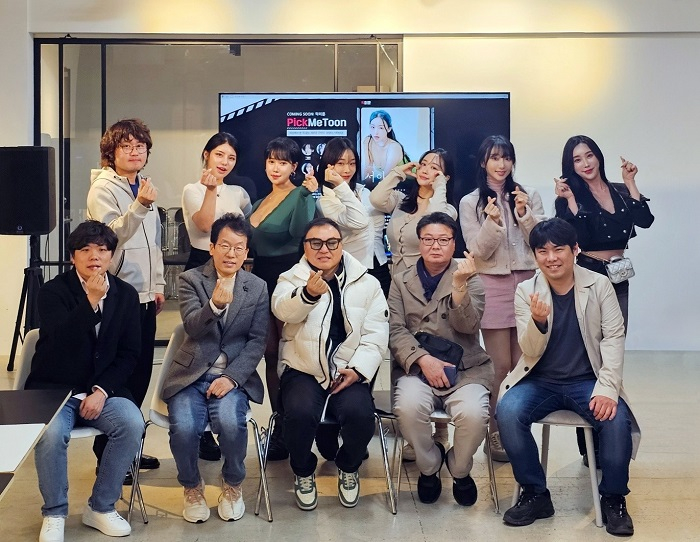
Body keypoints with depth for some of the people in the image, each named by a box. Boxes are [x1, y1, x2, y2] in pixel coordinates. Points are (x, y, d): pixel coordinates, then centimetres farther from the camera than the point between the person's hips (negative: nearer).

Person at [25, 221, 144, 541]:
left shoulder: (126, 295, 4)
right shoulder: (53, 291, -5)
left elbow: (129, 354, 2)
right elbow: (61, 344, -22)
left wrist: (102, 391, -12)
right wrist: (90, 301, -31)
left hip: (103, 389, 3)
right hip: (53, 389, -2)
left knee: (133, 424, -26)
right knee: (51, 433, -32)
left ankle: (101, 508, -6)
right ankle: (54, 514, -8)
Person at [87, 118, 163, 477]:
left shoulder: (144, 187, 15)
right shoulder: (103, 188, -9)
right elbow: (110, 235, -24)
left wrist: (158, 284, 18)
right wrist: (139, 206, -36)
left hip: (144, 296, 8)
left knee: (140, 373, 12)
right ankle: (107, 456, 9)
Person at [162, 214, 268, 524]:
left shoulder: (258, 288, 6)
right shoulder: (191, 280, 0)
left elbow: (257, 341, 0)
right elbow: (192, 328, -15)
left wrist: (231, 377, -13)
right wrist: (215, 305, -36)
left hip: (233, 376, 1)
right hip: (191, 374, 0)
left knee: (230, 423, -29)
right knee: (183, 427, -27)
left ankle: (232, 484, 3)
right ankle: (192, 487, 5)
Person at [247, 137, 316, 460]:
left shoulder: (300, 196, -6)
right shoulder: (260, 202, 17)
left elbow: (299, 232, -25)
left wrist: (306, 193, -29)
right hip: (262, 280, 8)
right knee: (271, 355, 9)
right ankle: (280, 424, 18)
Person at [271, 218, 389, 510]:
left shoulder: (366, 283, 10)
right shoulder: (291, 279, 6)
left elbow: (376, 333, 2)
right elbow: (283, 309, -17)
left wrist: (358, 369, -14)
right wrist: (308, 294, -39)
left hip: (349, 373, 1)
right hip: (303, 371, 0)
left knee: (360, 413, -28)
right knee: (300, 413, -30)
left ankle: (348, 468, 7)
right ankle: (303, 472, 4)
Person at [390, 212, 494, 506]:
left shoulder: (471, 280, 9)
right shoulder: (401, 282, 13)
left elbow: (467, 326, -8)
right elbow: (396, 330, 2)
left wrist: (460, 285, -24)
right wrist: (423, 359, -14)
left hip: (464, 369, 0)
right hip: (416, 368, 1)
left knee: (473, 413, -30)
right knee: (408, 407, -32)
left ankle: (459, 470, 4)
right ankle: (429, 466, 0)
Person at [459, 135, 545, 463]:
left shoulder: (529, 196, 8)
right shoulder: (470, 203, 4)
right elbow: (478, 252, -3)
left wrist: (524, 213, -13)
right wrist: (493, 223, -19)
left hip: (527, 283, 2)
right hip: (493, 286, -2)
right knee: (500, 365, -3)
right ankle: (496, 433, 8)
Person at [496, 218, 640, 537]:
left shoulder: (599, 285, -2)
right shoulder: (526, 291, -2)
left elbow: (614, 338, -6)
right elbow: (530, 352, -7)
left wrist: (607, 388, -21)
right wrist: (538, 322, -30)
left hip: (587, 380, 0)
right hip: (540, 380, 1)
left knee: (616, 420, -29)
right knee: (507, 413, -28)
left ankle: (613, 499, -2)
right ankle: (536, 494, -7)